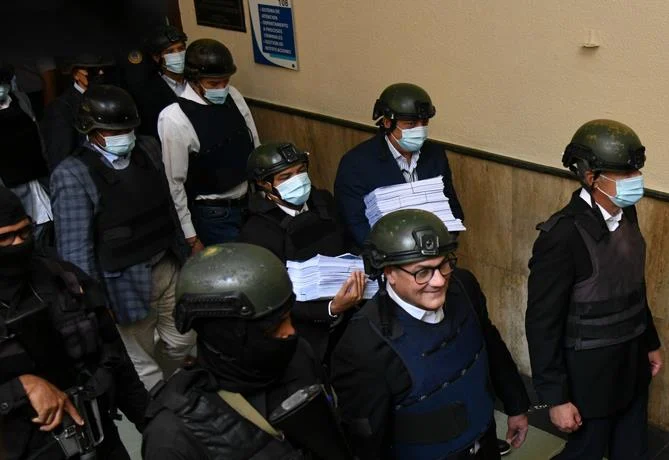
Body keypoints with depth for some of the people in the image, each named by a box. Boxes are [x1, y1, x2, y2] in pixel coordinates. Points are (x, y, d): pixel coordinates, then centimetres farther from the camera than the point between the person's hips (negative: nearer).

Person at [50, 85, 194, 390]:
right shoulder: (73, 175, -19)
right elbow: (76, 249, -19)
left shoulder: (148, 149, 0)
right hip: (125, 281, -6)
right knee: (142, 363, 11)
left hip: (168, 267, 6)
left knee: (182, 341, 23)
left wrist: (183, 254, 15)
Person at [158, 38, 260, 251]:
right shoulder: (175, 118, -21)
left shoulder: (234, 97, -5)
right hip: (214, 214, -6)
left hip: (252, 202, 6)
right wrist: (191, 237, -11)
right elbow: (174, 183, -15)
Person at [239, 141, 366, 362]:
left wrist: (363, 269, -9)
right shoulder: (256, 232, -13)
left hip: (349, 315, 5)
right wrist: (331, 310, -27)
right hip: (305, 331, -5)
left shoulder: (323, 201, 3)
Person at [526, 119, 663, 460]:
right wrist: (556, 397, -17)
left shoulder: (625, 213, -3)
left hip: (632, 364, 7)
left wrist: (650, 342, 19)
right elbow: (543, 322, -22)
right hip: (591, 373, -7)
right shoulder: (562, 235, -27)